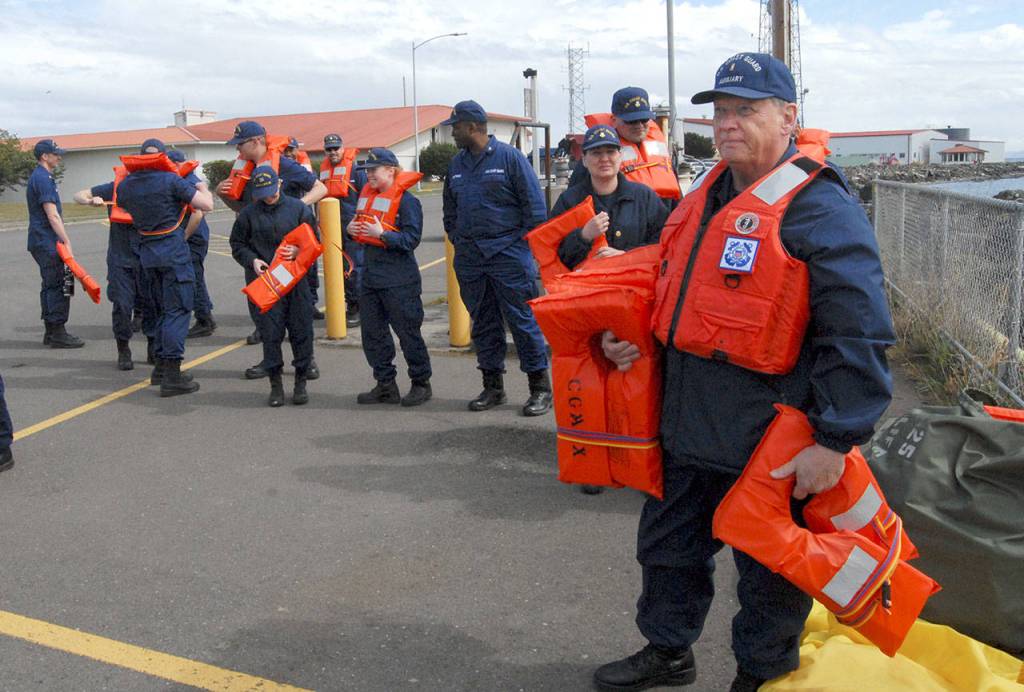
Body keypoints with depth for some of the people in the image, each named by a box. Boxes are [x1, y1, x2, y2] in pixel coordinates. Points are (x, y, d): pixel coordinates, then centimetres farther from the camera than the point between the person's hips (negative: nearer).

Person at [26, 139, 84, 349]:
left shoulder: (39, 177, 18)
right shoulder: (43, 178, -15)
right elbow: (52, 215, -20)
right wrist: (66, 241, -20)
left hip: (41, 242, 11)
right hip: (47, 242, -11)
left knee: (51, 286, 14)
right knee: (58, 286, -8)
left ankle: (51, 332, 20)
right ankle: (58, 333, -6)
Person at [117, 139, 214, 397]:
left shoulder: (126, 185, 5)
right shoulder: (171, 180, -12)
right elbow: (207, 205, -13)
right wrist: (202, 187, 6)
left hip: (146, 251, 6)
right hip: (174, 250, -6)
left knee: (163, 309, 19)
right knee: (178, 310, -3)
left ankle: (161, 367, 24)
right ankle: (172, 375, -6)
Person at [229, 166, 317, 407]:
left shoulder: (298, 208, 1)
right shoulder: (249, 213, 3)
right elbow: (237, 244, 11)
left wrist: (298, 250, -13)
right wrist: (252, 260, -7)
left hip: (297, 280, 0)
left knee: (301, 331, 4)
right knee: (271, 334, 1)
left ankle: (301, 382, 17)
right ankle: (275, 383, 13)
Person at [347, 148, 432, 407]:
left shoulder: (406, 200, -11)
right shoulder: (366, 195, 12)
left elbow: (412, 238, -18)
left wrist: (381, 233, -25)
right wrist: (351, 229, 2)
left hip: (399, 281, -8)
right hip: (371, 276, 8)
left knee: (408, 332, 1)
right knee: (372, 332, 10)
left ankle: (421, 383, 16)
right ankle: (385, 385, 21)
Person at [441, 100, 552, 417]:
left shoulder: (509, 157, -6)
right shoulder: (456, 164, 12)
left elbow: (534, 205, -6)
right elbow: (450, 209, 23)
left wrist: (525, 244, -7)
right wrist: (458, 241, 13)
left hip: (508, 255, -6)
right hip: (469, 257, 6)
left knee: (523, 321, -3)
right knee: (483, 324, 12)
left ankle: (540, 387, 6)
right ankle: (492, 386, 23)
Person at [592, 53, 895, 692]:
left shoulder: (820, 208, -16)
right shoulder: (706, 199, 10)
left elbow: (858, 335, -21)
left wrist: (835, 440, -23)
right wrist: (629, 336, 9)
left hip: (771, 441, -8)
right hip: (689, 424, 8)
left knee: (768, 570, 12)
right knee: (669, 543, 22)